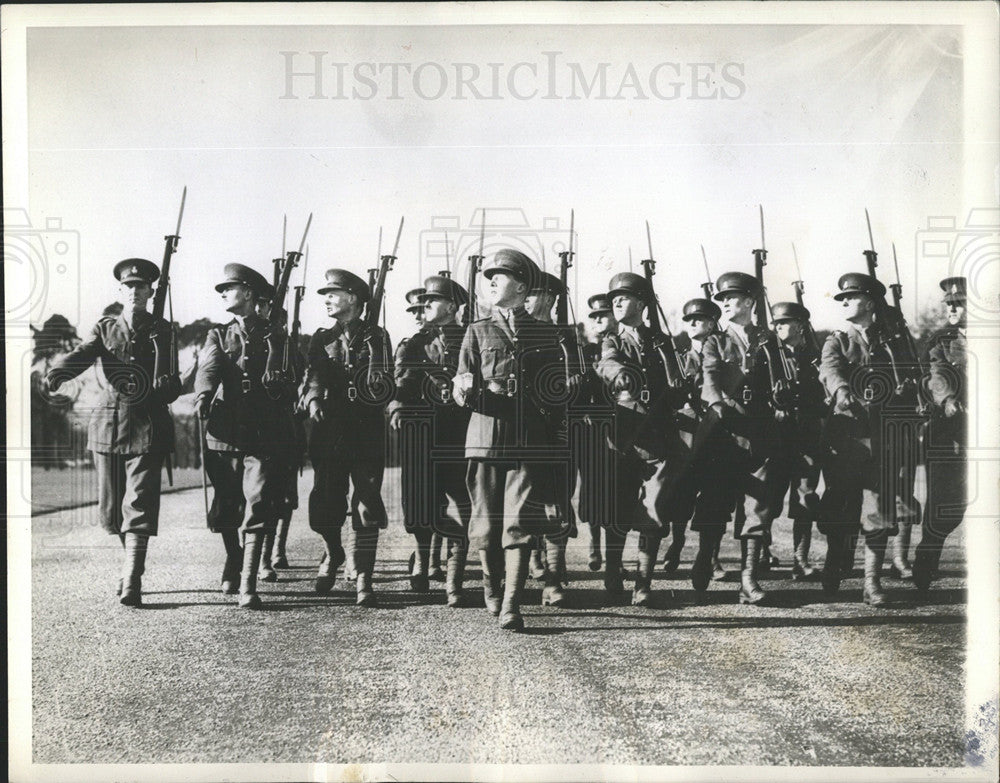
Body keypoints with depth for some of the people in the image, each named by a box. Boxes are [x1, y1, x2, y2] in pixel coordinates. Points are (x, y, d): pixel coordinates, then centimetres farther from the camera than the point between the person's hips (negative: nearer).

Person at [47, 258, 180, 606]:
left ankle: (131, 583, -13)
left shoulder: (162, 331, 7)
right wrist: (55, 374, -30)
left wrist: (151, 393, -18)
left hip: (148, 427, -3)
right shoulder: (105, 328, 11)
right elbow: (80, 355, -9)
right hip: (108, 425, 3)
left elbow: (173, 383, 3)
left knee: (138, 505, -11)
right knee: (110, 510, 9)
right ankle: (132, 561, 32)